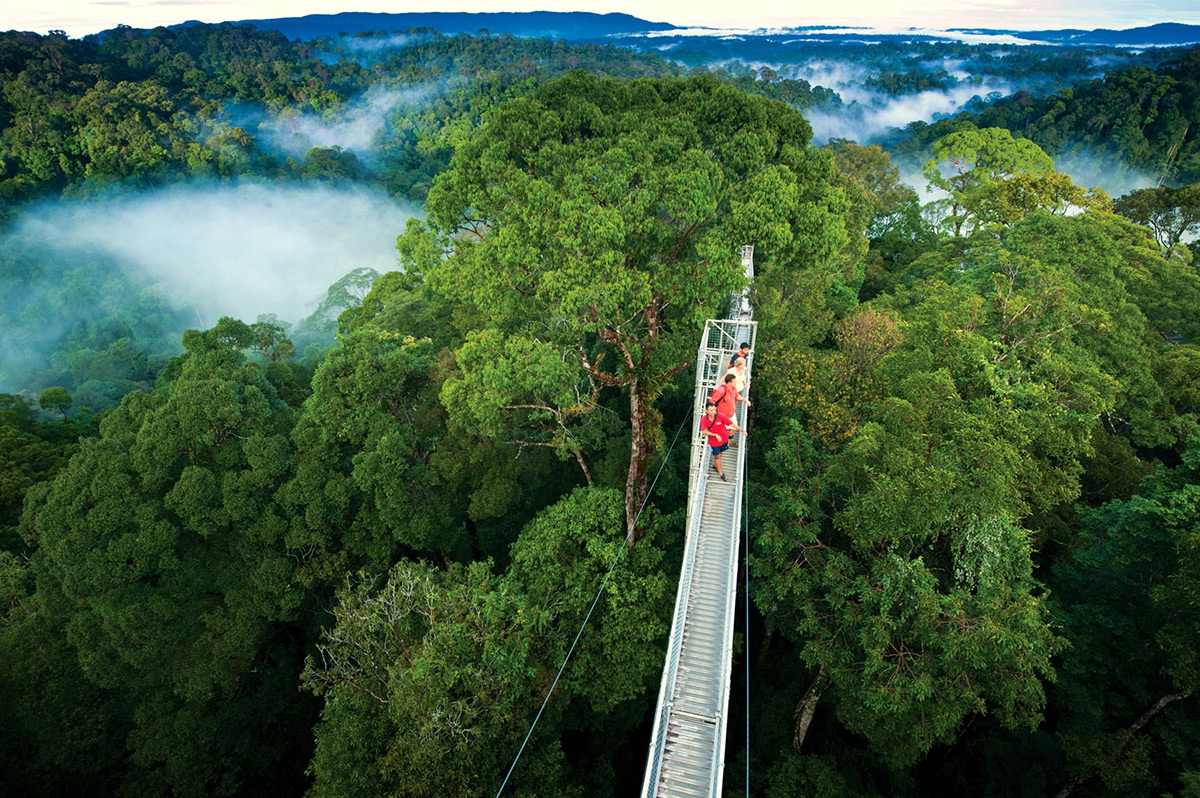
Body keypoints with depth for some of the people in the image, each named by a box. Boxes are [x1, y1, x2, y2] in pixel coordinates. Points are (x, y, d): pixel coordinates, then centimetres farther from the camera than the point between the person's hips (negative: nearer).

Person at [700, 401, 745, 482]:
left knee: (720, 453, 22)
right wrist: (715, 435, -37)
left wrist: (742, 430, -14)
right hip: (714, 442, -1)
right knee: (717, 456, 10)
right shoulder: (704, 420, -21)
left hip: (724, 439, 1)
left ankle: (715, 465, 53)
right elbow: (704, 432, -28)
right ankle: (720, 473, 31)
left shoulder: (720, 416, -23)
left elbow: (731, 424, -17)